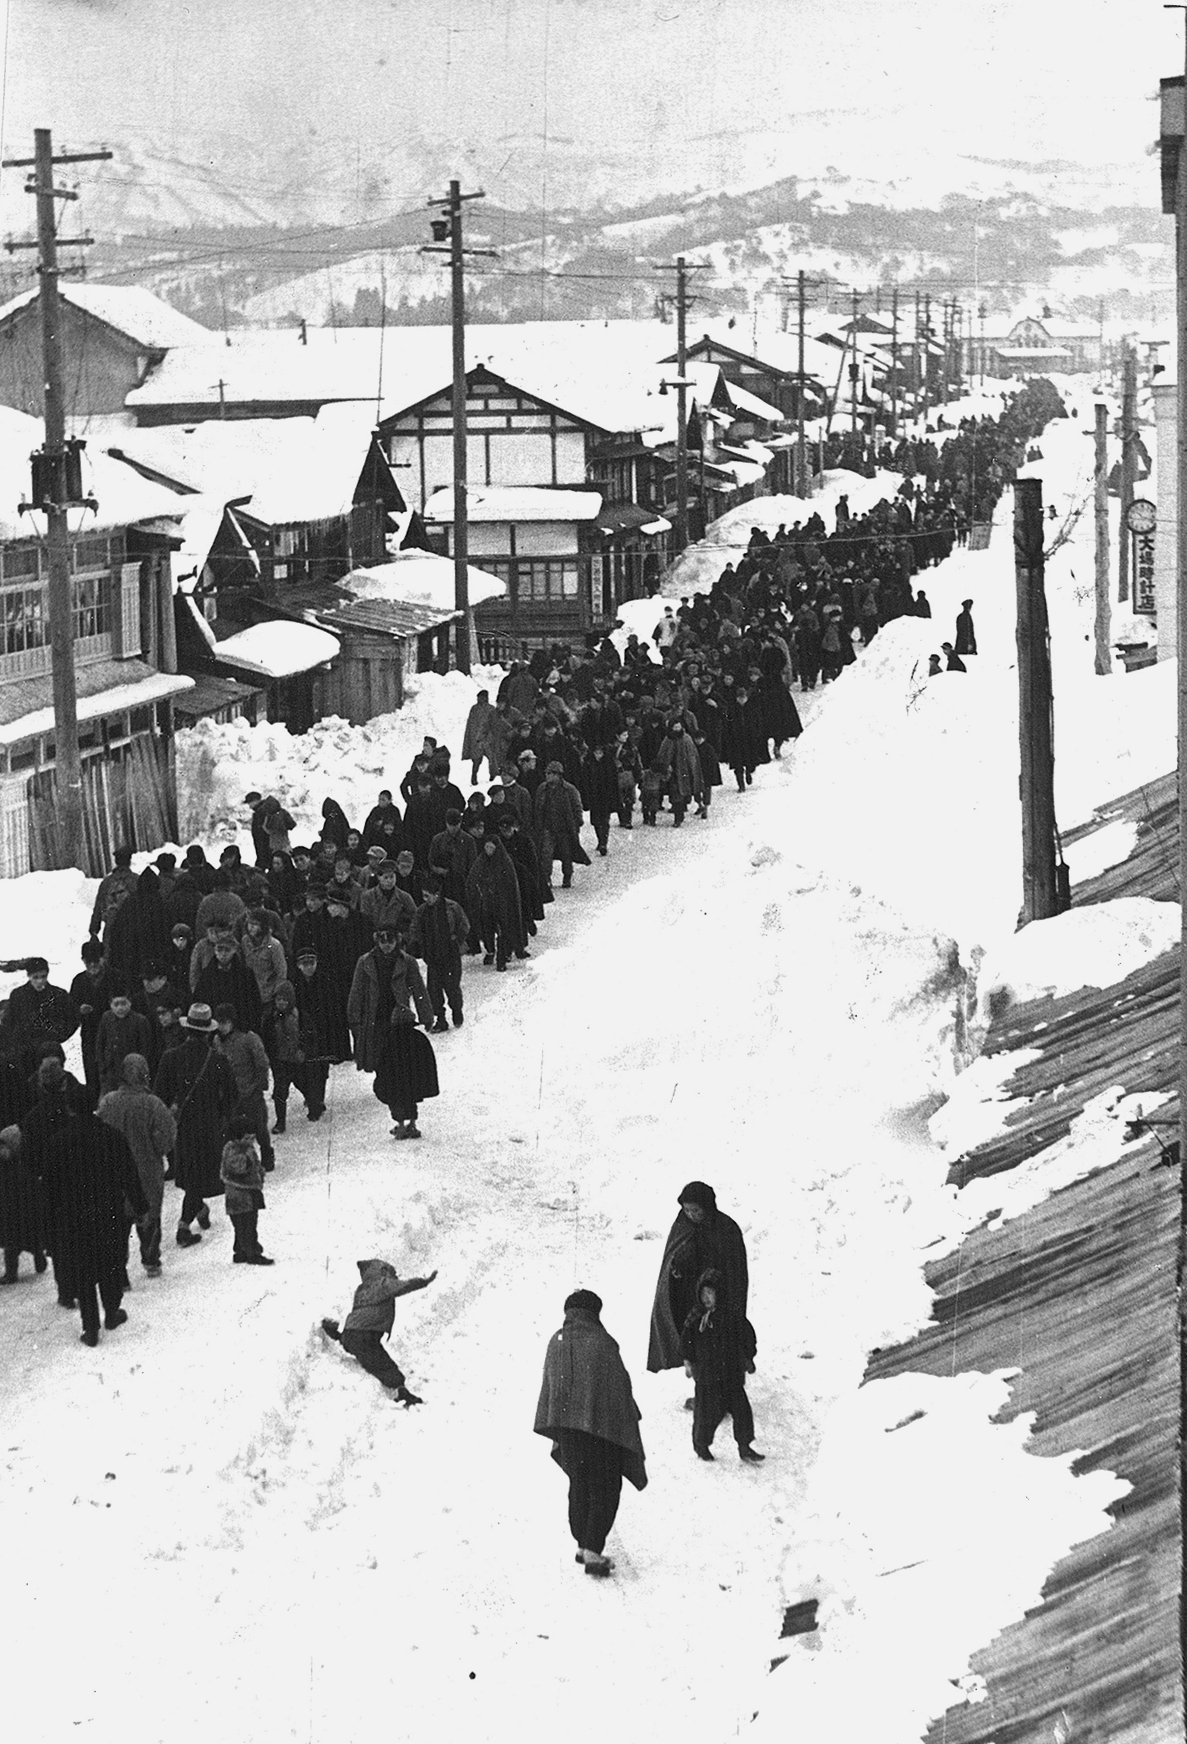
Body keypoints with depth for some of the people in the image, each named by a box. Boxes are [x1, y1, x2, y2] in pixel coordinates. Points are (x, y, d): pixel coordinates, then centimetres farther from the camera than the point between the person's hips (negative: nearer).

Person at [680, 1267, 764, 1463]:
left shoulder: (732, 1315, -3)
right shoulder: (696, 1316, -6)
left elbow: (748, 1336, 7)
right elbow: (686, 1339, 2)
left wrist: (748, 1359, 8)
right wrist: (688, 1361, -1)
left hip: (732, 1373, 2)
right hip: (706, 1373, -2)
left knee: (741, 1409, 1)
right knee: (706, 1410, 3)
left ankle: (745, 1447, 13)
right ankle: (701, 1445, 24)